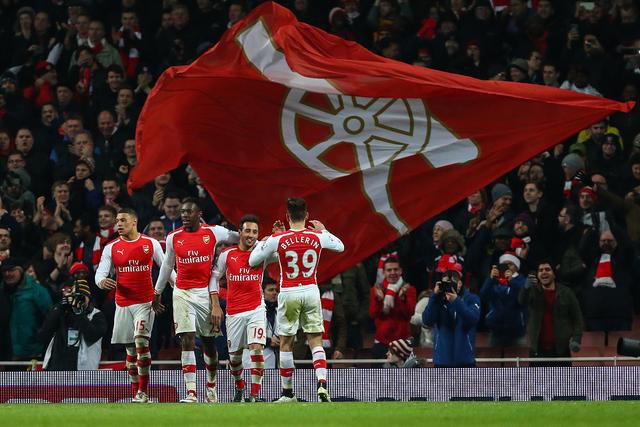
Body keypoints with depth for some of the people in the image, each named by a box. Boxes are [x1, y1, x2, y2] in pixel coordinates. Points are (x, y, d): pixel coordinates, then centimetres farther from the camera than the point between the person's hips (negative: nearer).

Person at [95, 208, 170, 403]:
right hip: (123, 304, 3)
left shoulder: (151, 244, 3)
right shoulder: (111, 248, 6)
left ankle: (143, 391, -16)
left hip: (145, 301, -3)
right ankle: (136, 392, 16)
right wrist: (102, 281, -24)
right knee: (131, 350, 6)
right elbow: (100, 273, 0)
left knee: (141, 340, -19)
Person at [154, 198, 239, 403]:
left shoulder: (213, 232, -3)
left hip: (205, 292, 0)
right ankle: (191, 392, -16)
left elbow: (239, 238, 12)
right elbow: (167, 265, 17)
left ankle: (211, 386, 29)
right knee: (187, 340, -11)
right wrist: (157, 293, 22)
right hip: (182, 293, 0)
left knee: (209, 341, 9)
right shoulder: (173, 237, 4)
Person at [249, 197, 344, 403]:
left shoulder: (277, 239, -10)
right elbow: (340, 246, 18)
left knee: (286, 343, 9)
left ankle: (288, 392, 13)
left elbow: (253, 261, 1)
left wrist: (262, 241, 16)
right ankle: (322, 383, -15)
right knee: (316, 341, 4)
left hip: (288, 294, -2)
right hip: (311, 292, 2)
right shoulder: (318, 236, -3)